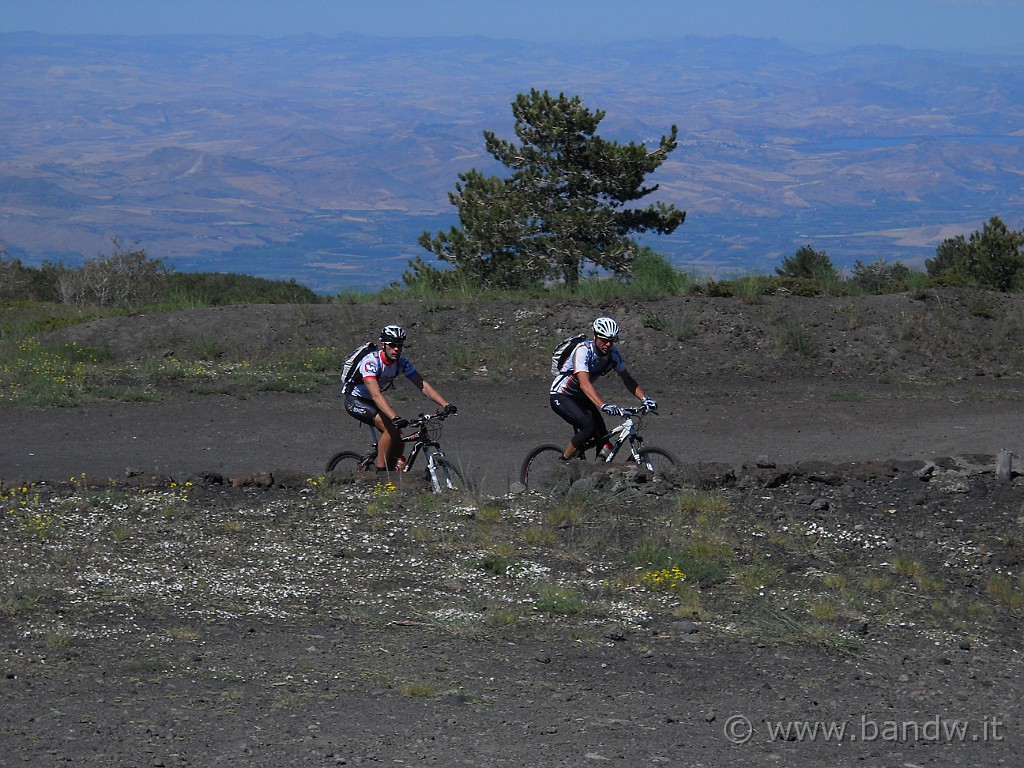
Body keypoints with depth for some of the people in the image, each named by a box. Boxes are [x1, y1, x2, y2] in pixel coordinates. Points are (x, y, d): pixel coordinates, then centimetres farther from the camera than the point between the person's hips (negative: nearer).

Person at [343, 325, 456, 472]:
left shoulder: (401, 363, -12)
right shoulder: (371, 362, -33)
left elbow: (423, 385, -16)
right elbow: (376, 395, -44)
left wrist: (446, 405, -30)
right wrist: (396, 418, -57)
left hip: (372, 402, 7)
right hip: (355, 400, -7)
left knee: (399, 440, -7)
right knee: (390, 428, -27)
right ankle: (380, 474, -19)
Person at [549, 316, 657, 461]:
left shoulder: (613, 353, -10)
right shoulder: (583, 350, -31)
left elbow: (627, 379, -2)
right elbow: (584, 384, -41)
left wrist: (644, 399, -19)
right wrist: (604, 406, -54)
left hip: (580, 398, 7)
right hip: (561, 397, -7)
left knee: (603, 437, -7)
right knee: (589, 426, -27)